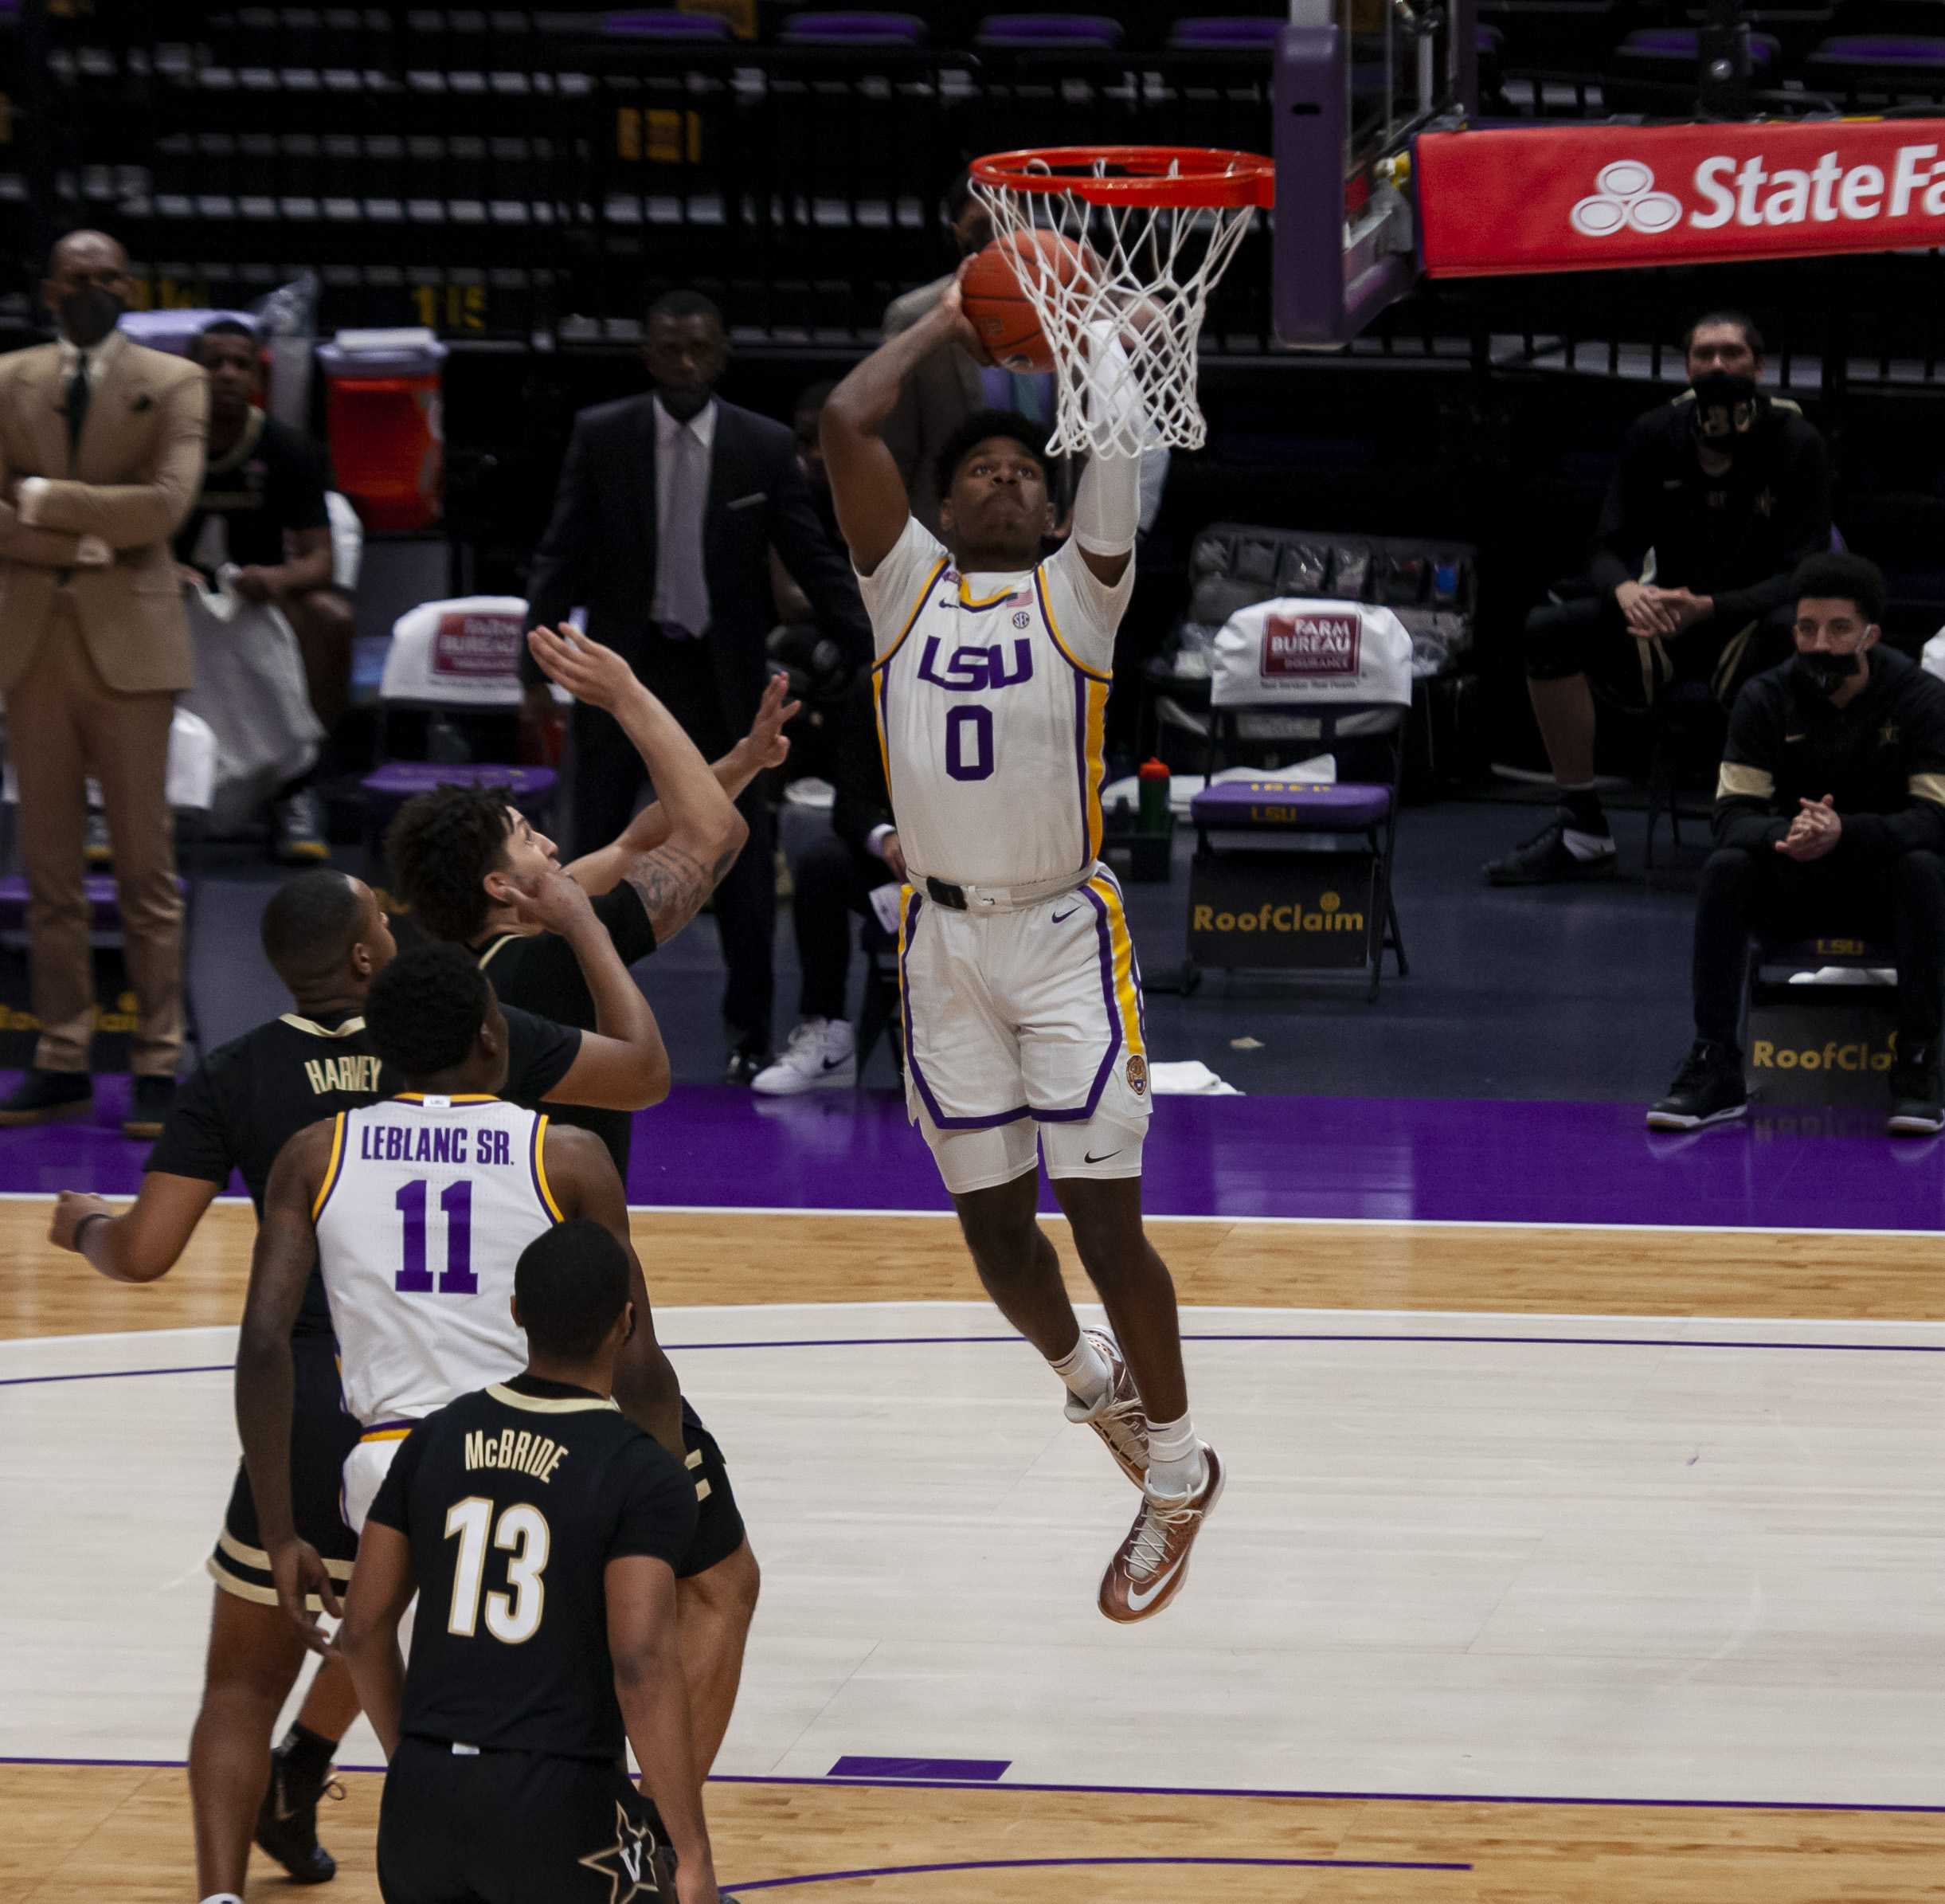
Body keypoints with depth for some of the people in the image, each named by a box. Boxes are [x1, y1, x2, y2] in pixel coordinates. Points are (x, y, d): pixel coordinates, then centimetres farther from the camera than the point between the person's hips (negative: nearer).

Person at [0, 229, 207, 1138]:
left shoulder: (174, 383, 2)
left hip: (128, 644, -3)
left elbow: (166, 503, -12)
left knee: (146, 868, -2)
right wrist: (88, 538, -10)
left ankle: (157, 1065, 1)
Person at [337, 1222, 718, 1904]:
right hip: (558, 1809, -5)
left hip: (423, 1796, 5)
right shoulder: (643, 1476, -10)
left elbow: (364, 1628, 10)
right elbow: (643, 1668, -19)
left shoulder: (435, 1439, 6)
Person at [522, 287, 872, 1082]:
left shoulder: (764, 447, -4)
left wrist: (877, 651, -10)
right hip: (624, 663, 0)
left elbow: (814, 561, -2)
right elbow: (561, 557, -2)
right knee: (593, 854, 5)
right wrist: (538, 666, -8)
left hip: (722, 676, 0)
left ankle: (750, 1032, 17)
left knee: (743, 864, 6)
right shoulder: (601, 436, -4)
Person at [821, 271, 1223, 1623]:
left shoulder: (1077, 593, 3)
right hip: (945, 939, 3)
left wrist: (1084, 325, 2)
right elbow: (847, 424, -1)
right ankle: (1085, 1373, 39)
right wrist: (946, 325, 7)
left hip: (1066, 936, -3)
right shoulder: (908, 586, 9)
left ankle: (1179, 1470, 7)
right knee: (991, 1222, 9)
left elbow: (1118, 440, -11)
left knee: (1105, 1215, -7)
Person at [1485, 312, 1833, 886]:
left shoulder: (1796, 444, -8)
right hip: (1670, 620, 4)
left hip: (1751, 623, -4)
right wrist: (1626, 591, -25)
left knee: (1790, 635, -40)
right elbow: (1609, 551, 1)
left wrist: (1709, 607, -31)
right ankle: (1582, 833, -14)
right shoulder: (1655, 436, 1)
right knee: (1548, 629, -21)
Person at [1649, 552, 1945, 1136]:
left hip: (1881, 887, -2)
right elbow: (1733, 811, -12)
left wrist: (1844, 833, -39)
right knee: (1724, 867, -27)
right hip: (1793, 890, 2)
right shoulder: (1766, 699, -6)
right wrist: (1784, 836, -37)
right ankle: (1714, 1070, -24)